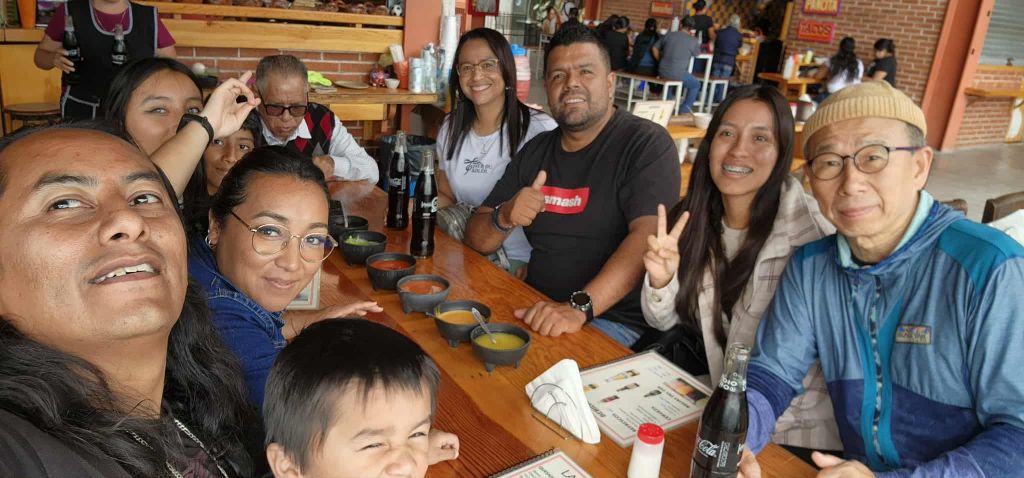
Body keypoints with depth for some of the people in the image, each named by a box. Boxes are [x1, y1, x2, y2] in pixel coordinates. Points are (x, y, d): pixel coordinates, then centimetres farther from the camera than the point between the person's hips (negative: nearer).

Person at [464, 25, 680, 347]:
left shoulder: (647, 144, -7)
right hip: (537, 307, 6)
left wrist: (579, 307, -34)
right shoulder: (535, 151, 11)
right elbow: (477, 240, 10)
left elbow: (649, 236, -22)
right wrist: (504, 218, -14)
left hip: (614, 321, -6)